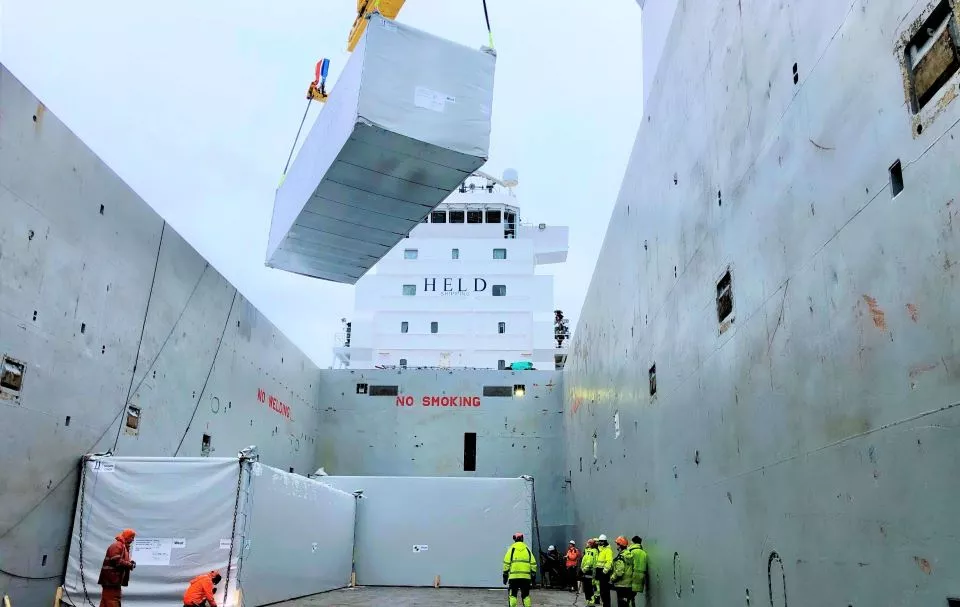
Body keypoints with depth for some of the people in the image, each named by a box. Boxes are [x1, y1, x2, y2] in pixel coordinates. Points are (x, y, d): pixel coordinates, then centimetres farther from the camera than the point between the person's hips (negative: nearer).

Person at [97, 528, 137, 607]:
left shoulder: (123, 546, 21)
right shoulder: (117, 545, -13)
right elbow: (116, 561, -22)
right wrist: (130, 565, -15)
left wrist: (130, 563, 4)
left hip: (115, 579, 11)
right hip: (111, 579, -11)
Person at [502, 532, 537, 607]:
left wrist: (505, 575, 3)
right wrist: (533, 576, 12)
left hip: (514, 576, -2)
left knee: (513, 595, 3)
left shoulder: (512, 549, 3)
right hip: (526, 576, 2)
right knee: (526, 595, 11)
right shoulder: (527, 549, 11)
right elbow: (533, 564, 8)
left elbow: (506, 563, -2)